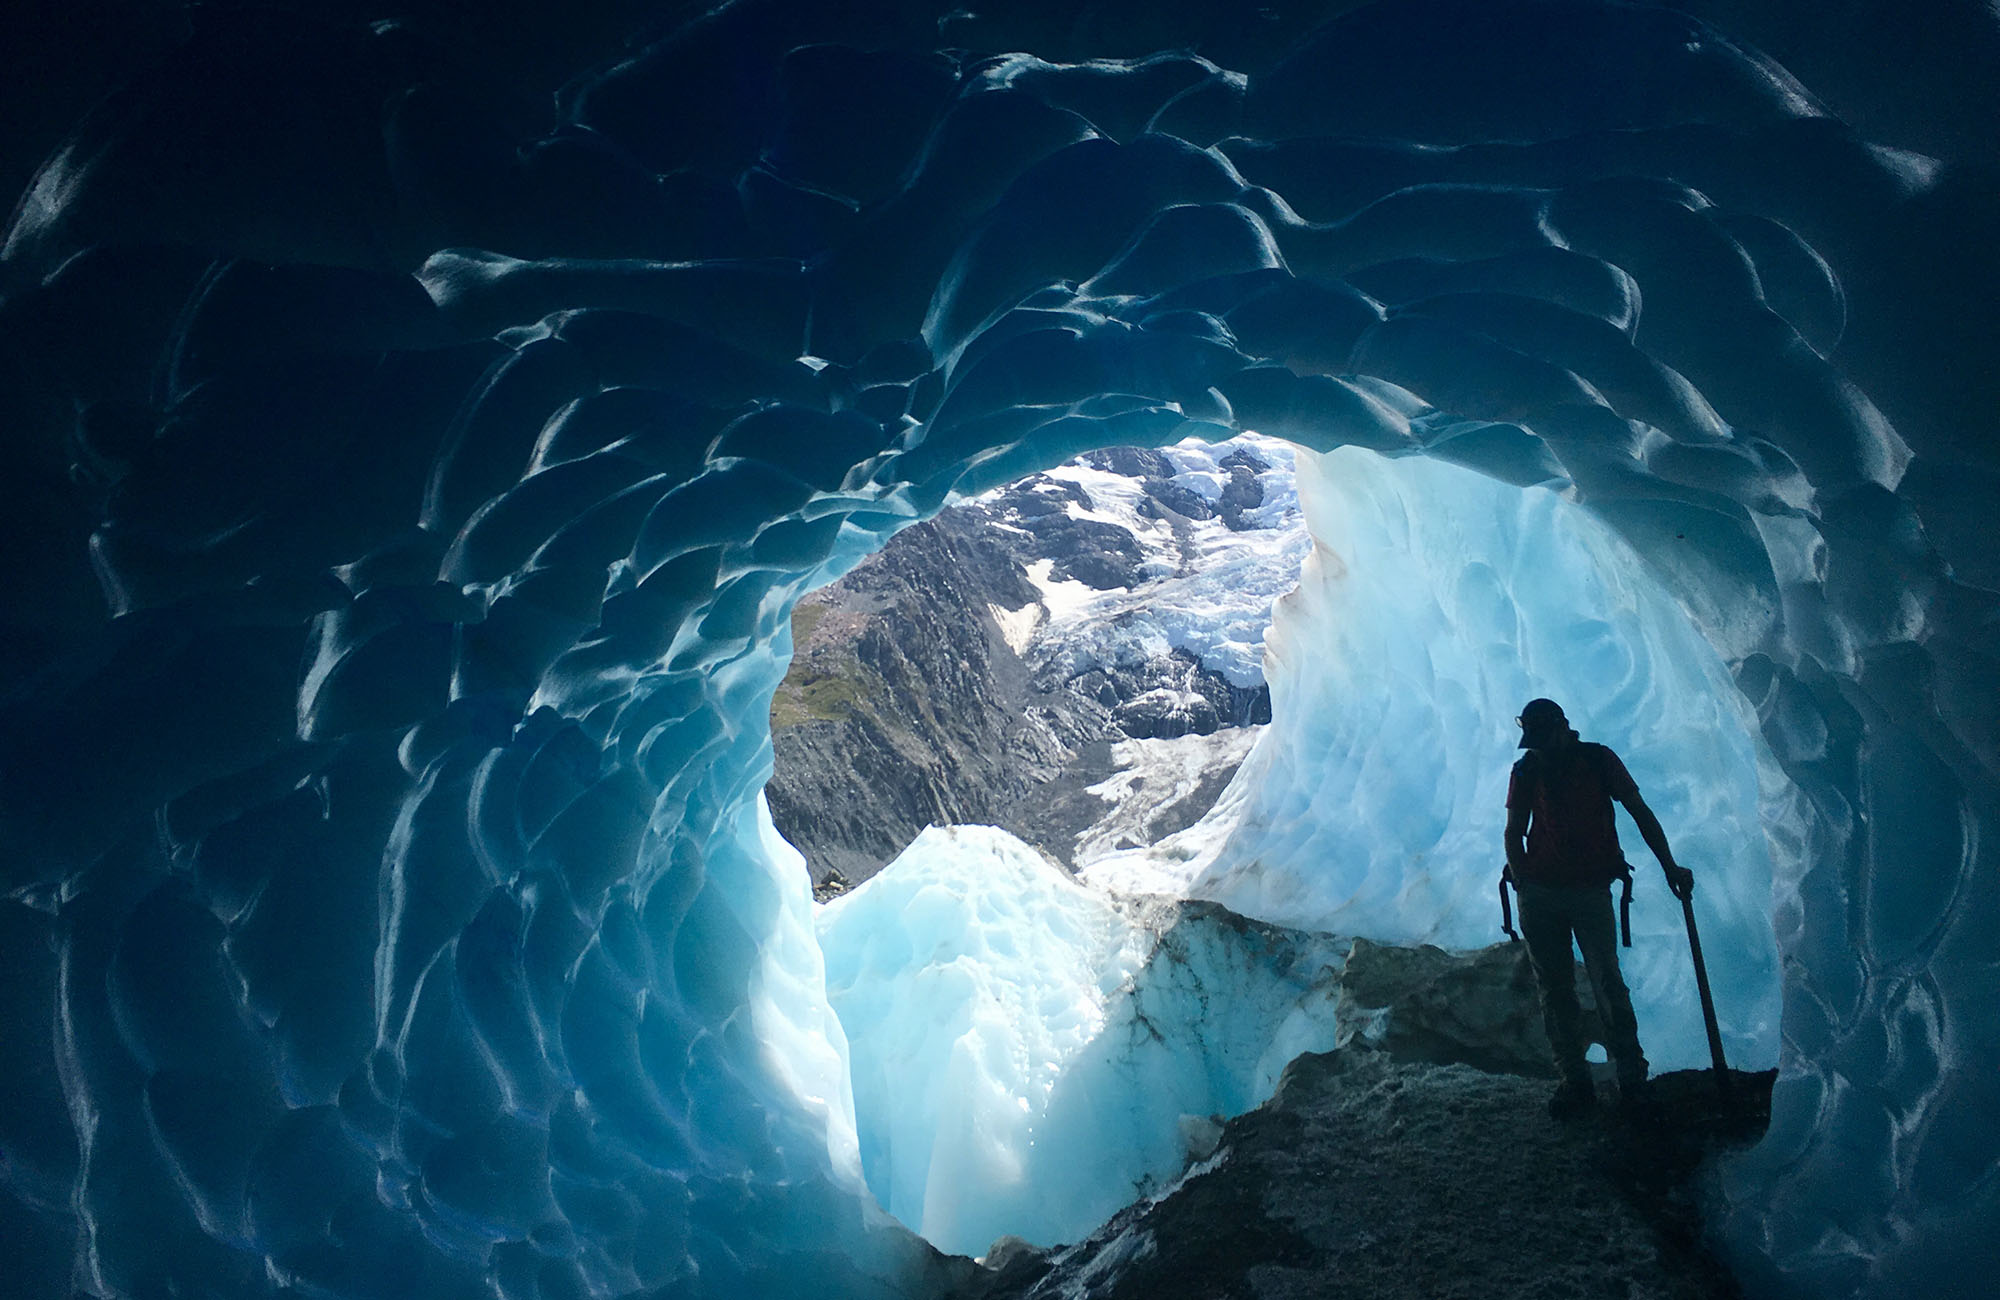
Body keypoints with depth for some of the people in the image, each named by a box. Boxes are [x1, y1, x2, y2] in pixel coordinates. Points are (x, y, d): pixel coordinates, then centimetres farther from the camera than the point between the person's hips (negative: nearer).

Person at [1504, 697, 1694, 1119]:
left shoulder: (1598, 759, 2)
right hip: (1539, 894, 2)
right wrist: (1522, 880, -2)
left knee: (1607, 983, -8)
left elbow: (1641, 814, 4)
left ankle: (1632, 1079, 5)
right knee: (1555, 990, 5)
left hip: (1590, 890, -2)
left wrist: (1670, 867, -2)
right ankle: (1574, 1082, 12)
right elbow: (1514, 832, 10)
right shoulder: (1525, 771, 7)